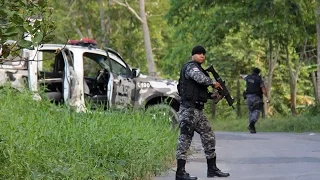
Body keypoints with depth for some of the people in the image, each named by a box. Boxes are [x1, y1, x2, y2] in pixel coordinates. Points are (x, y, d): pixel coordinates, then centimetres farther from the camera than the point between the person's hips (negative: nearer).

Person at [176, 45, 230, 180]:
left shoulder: (199, 68, 22)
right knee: (185, 139, -7)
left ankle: (212, 169, 17)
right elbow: (201, 78, -29)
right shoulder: (191, 67, -8)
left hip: (198, 110, 10)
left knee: (209, 137, 10)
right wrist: (214, 83, -12)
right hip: (189, 109, -10)